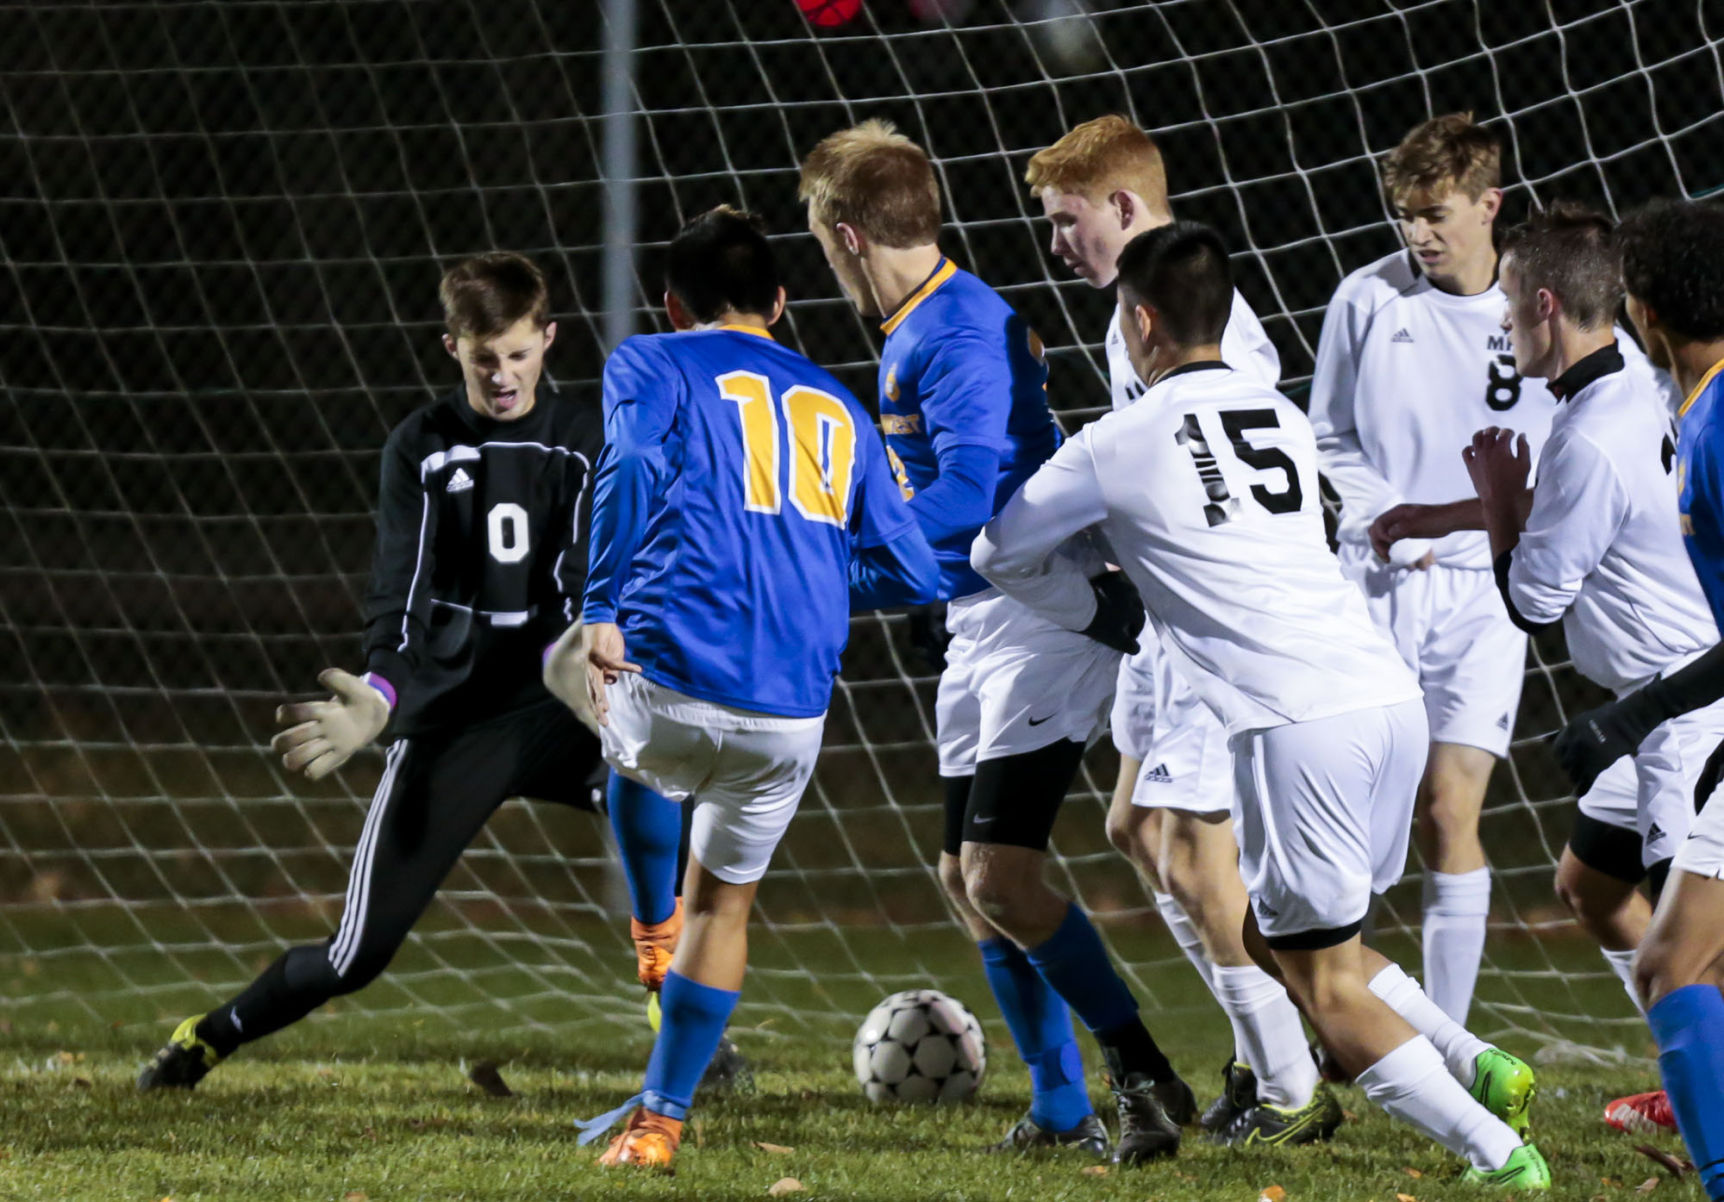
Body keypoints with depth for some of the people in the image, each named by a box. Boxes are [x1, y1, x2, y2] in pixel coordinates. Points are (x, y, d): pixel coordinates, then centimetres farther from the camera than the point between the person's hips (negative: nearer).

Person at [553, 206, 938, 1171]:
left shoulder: (654, 366, 9)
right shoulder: (839, 410, 22)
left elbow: (634, 467, -13)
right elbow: (911, 575, 17)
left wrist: (602, 610, -15)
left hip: (673, 690, -4)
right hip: (792, 717, 4)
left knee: (575, 662, 31)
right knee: (724, 901, 24)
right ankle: (660, 1120, 26)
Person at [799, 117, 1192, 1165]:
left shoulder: (962, 334, -18)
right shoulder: (914, 331, 13)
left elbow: (968, 497, -24)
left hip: (1044, 613, -10)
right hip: (981, 625, 10)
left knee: (1001, 877, -16)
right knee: (965, 879, 10)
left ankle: (1146, 1077, -9)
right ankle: (1062, 1110, 16)